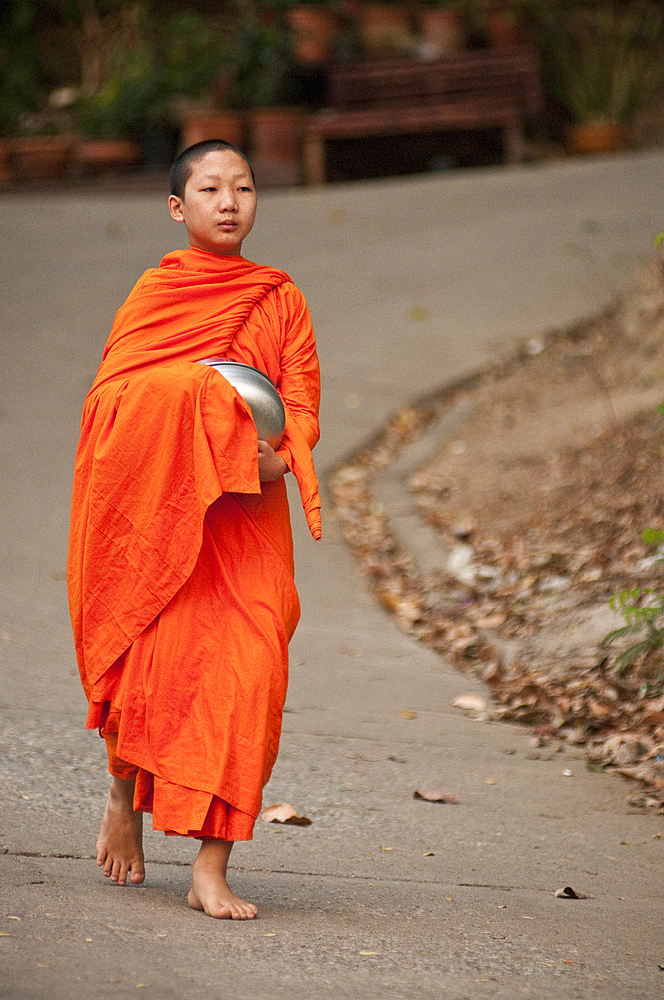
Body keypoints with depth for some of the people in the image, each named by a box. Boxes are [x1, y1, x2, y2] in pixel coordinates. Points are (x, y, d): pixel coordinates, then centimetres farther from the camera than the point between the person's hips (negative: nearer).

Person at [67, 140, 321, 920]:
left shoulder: (281, 299, 11)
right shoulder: (155, 291, 5)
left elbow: (303, 408, 7)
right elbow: (108, 396, -2)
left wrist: (278, 456, -14)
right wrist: (188, 404, -18)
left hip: (247, 513, 2)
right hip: (154, 504, -2)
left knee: (247, 666, -10)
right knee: (159, 657, -6)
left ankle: (211, 868, -8)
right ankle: (124, 797, 27)